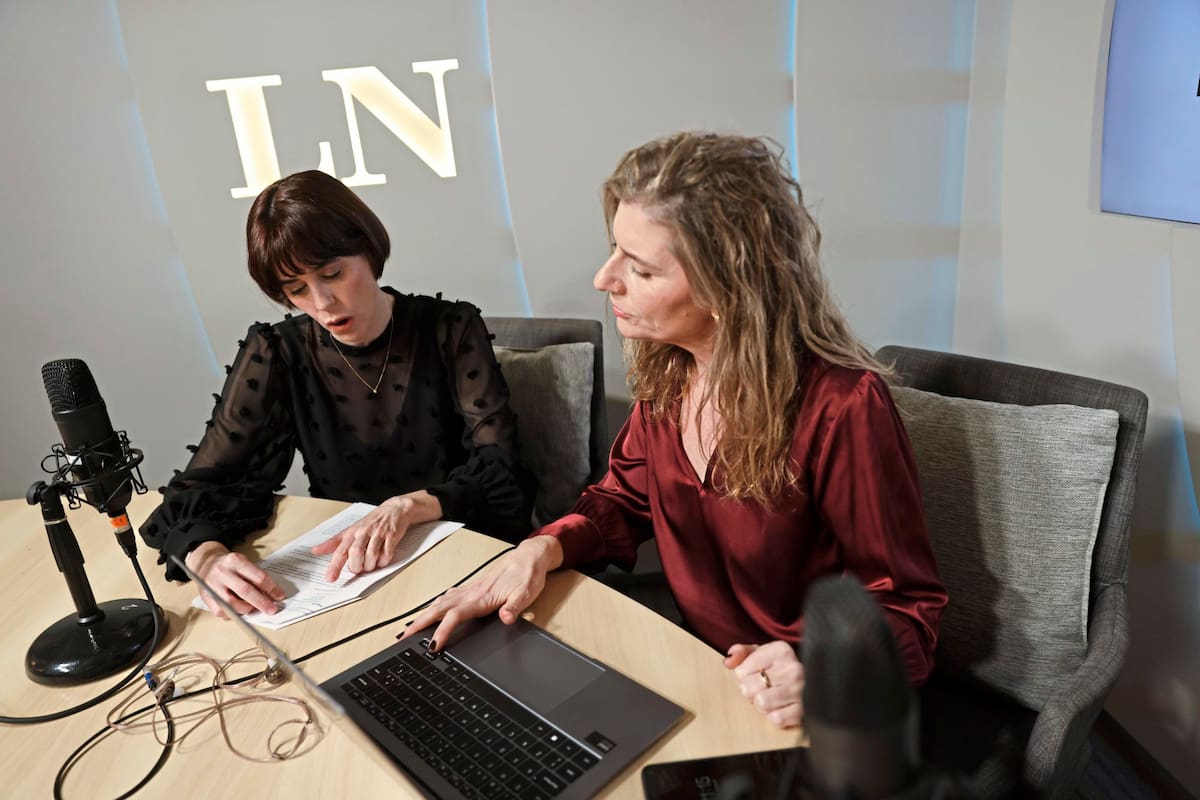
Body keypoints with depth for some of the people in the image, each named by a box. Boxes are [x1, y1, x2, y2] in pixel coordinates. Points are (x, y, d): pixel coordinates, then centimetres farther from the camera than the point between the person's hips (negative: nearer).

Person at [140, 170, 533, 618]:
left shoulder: (451, 331, -6)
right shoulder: (275, 356, -2)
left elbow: (499, 473, -9)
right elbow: (199, 489, -3)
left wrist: (407, 506, -27)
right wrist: (207, 556, -25)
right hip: (339, 572, 3)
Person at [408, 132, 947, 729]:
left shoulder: (841, 407, -25)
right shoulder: (667, 368, -6)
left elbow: (904, 605, -14)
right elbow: (628, 496, 8)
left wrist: (821, 667, -33)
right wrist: (542, 550, -10)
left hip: (783, 716, -5)